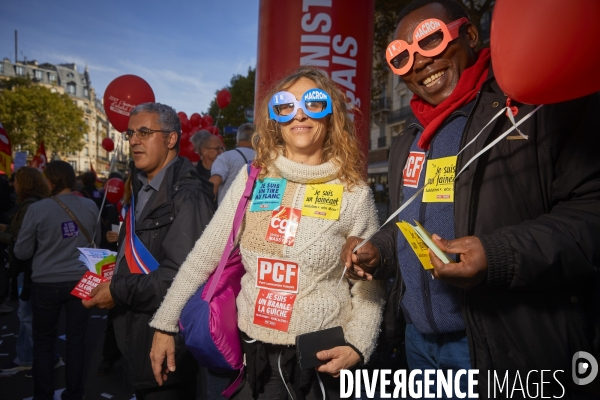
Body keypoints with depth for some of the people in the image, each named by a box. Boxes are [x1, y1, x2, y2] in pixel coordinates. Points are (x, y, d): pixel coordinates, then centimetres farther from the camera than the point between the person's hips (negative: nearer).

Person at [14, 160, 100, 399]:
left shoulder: (37, 209, -13)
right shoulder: (90, 207, -4)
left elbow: (22, 252, -4)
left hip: (47, 284, -2)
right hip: (81, 281, 2)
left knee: (44, 341, 16)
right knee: (76, 339, 13)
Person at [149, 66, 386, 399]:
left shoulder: (355, 194, -7)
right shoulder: (252, 178, -2)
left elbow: (368, 287, 0)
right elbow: (203, 255, 1)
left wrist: (357, 347, -13)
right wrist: (165, 323, 2)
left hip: (321, 360, -2)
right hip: (254, 353, 2)